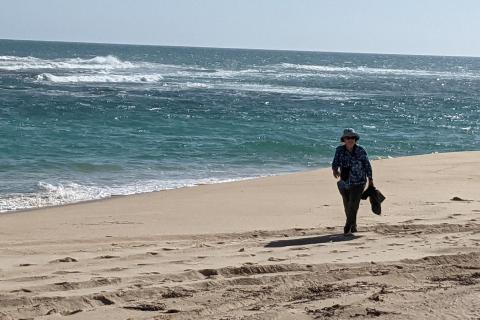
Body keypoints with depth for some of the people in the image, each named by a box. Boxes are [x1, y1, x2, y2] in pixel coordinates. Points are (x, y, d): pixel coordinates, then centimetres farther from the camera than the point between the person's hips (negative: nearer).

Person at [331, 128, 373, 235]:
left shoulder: (360, 150, -9)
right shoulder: (340, 150, -3)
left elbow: (367, 165, -1)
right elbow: (335, 163, -4)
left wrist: (370, 180, 2)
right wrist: (335, 170, -27)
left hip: (358, 183, -3)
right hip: (344, 183, 4)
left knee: (353, 205, -14)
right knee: (347, 206, 12)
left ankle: (348, 227, -11)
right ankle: (353, 227, 29)